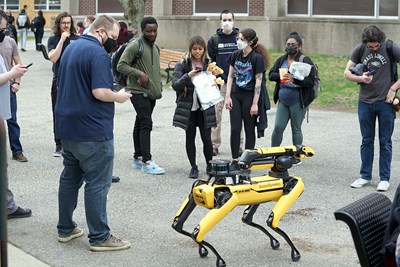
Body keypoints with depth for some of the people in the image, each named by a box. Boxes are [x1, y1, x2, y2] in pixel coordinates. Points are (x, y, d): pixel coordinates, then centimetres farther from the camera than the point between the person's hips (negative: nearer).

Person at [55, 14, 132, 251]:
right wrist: (119, 97, -7)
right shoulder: (98, 54, -17)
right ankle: (99, 237, 3)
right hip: (93, 131, -9)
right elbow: (100, 92, -24)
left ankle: (65, 228, 24)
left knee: (70, 178, 16)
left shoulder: (71, 49, 13)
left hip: (68, 127, 9)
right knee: (97, 183, -2)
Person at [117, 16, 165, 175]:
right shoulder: (135, 46, -11)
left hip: (151, 93, 8)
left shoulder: (155, 47, 16)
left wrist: (158, 87, 16)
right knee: (146, 123, -14)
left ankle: (138, 158, 19)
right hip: (139, 92, -8)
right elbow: (121, 65, -15)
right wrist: (140, 74, -20)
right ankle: (146, 161, -14)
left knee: (140, 124, 13)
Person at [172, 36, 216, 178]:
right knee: (190, 137, 5)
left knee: (206, 137, -1)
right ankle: (193, 167, 15)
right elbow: (175, 85, -10)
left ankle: (210, 166, 15)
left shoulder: (209, 64, 7)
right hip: (188, 107, -1)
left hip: (204, 107, 1)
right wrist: (188, 76, -24)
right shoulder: (182, 65, -2)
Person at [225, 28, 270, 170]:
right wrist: (228, 96, 2)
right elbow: (230, 76, 9)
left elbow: (258, 81, -10)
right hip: (235, 95, 4)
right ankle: (235, 160, 7)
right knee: (235, 128, 1)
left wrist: (255, 103, -13)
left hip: (249, 96, -4)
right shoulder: (235, 55, 4)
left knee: (249, 129, 5)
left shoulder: (257, 58, -10)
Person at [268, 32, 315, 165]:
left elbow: (311, 80, -15)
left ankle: (297, 156, 16)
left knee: (296, 128, 4)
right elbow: (271, 74, 5)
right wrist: (280, 76, -16)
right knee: (278, 127, 3)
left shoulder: (306, 61, -7)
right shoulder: (281, 60, 9)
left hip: (298, 102, -4)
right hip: (282, 100, 4)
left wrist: (294, 79, -28)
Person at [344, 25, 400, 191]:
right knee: (366, 141, 11)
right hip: (365, 102, 3)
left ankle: (384, 178, 13)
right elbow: (347, 73, 5)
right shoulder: (360, 50, 0)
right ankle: (365, 176, 21)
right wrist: (360, 78, -14)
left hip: (385, 103, -3)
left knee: (385, 142, 5)